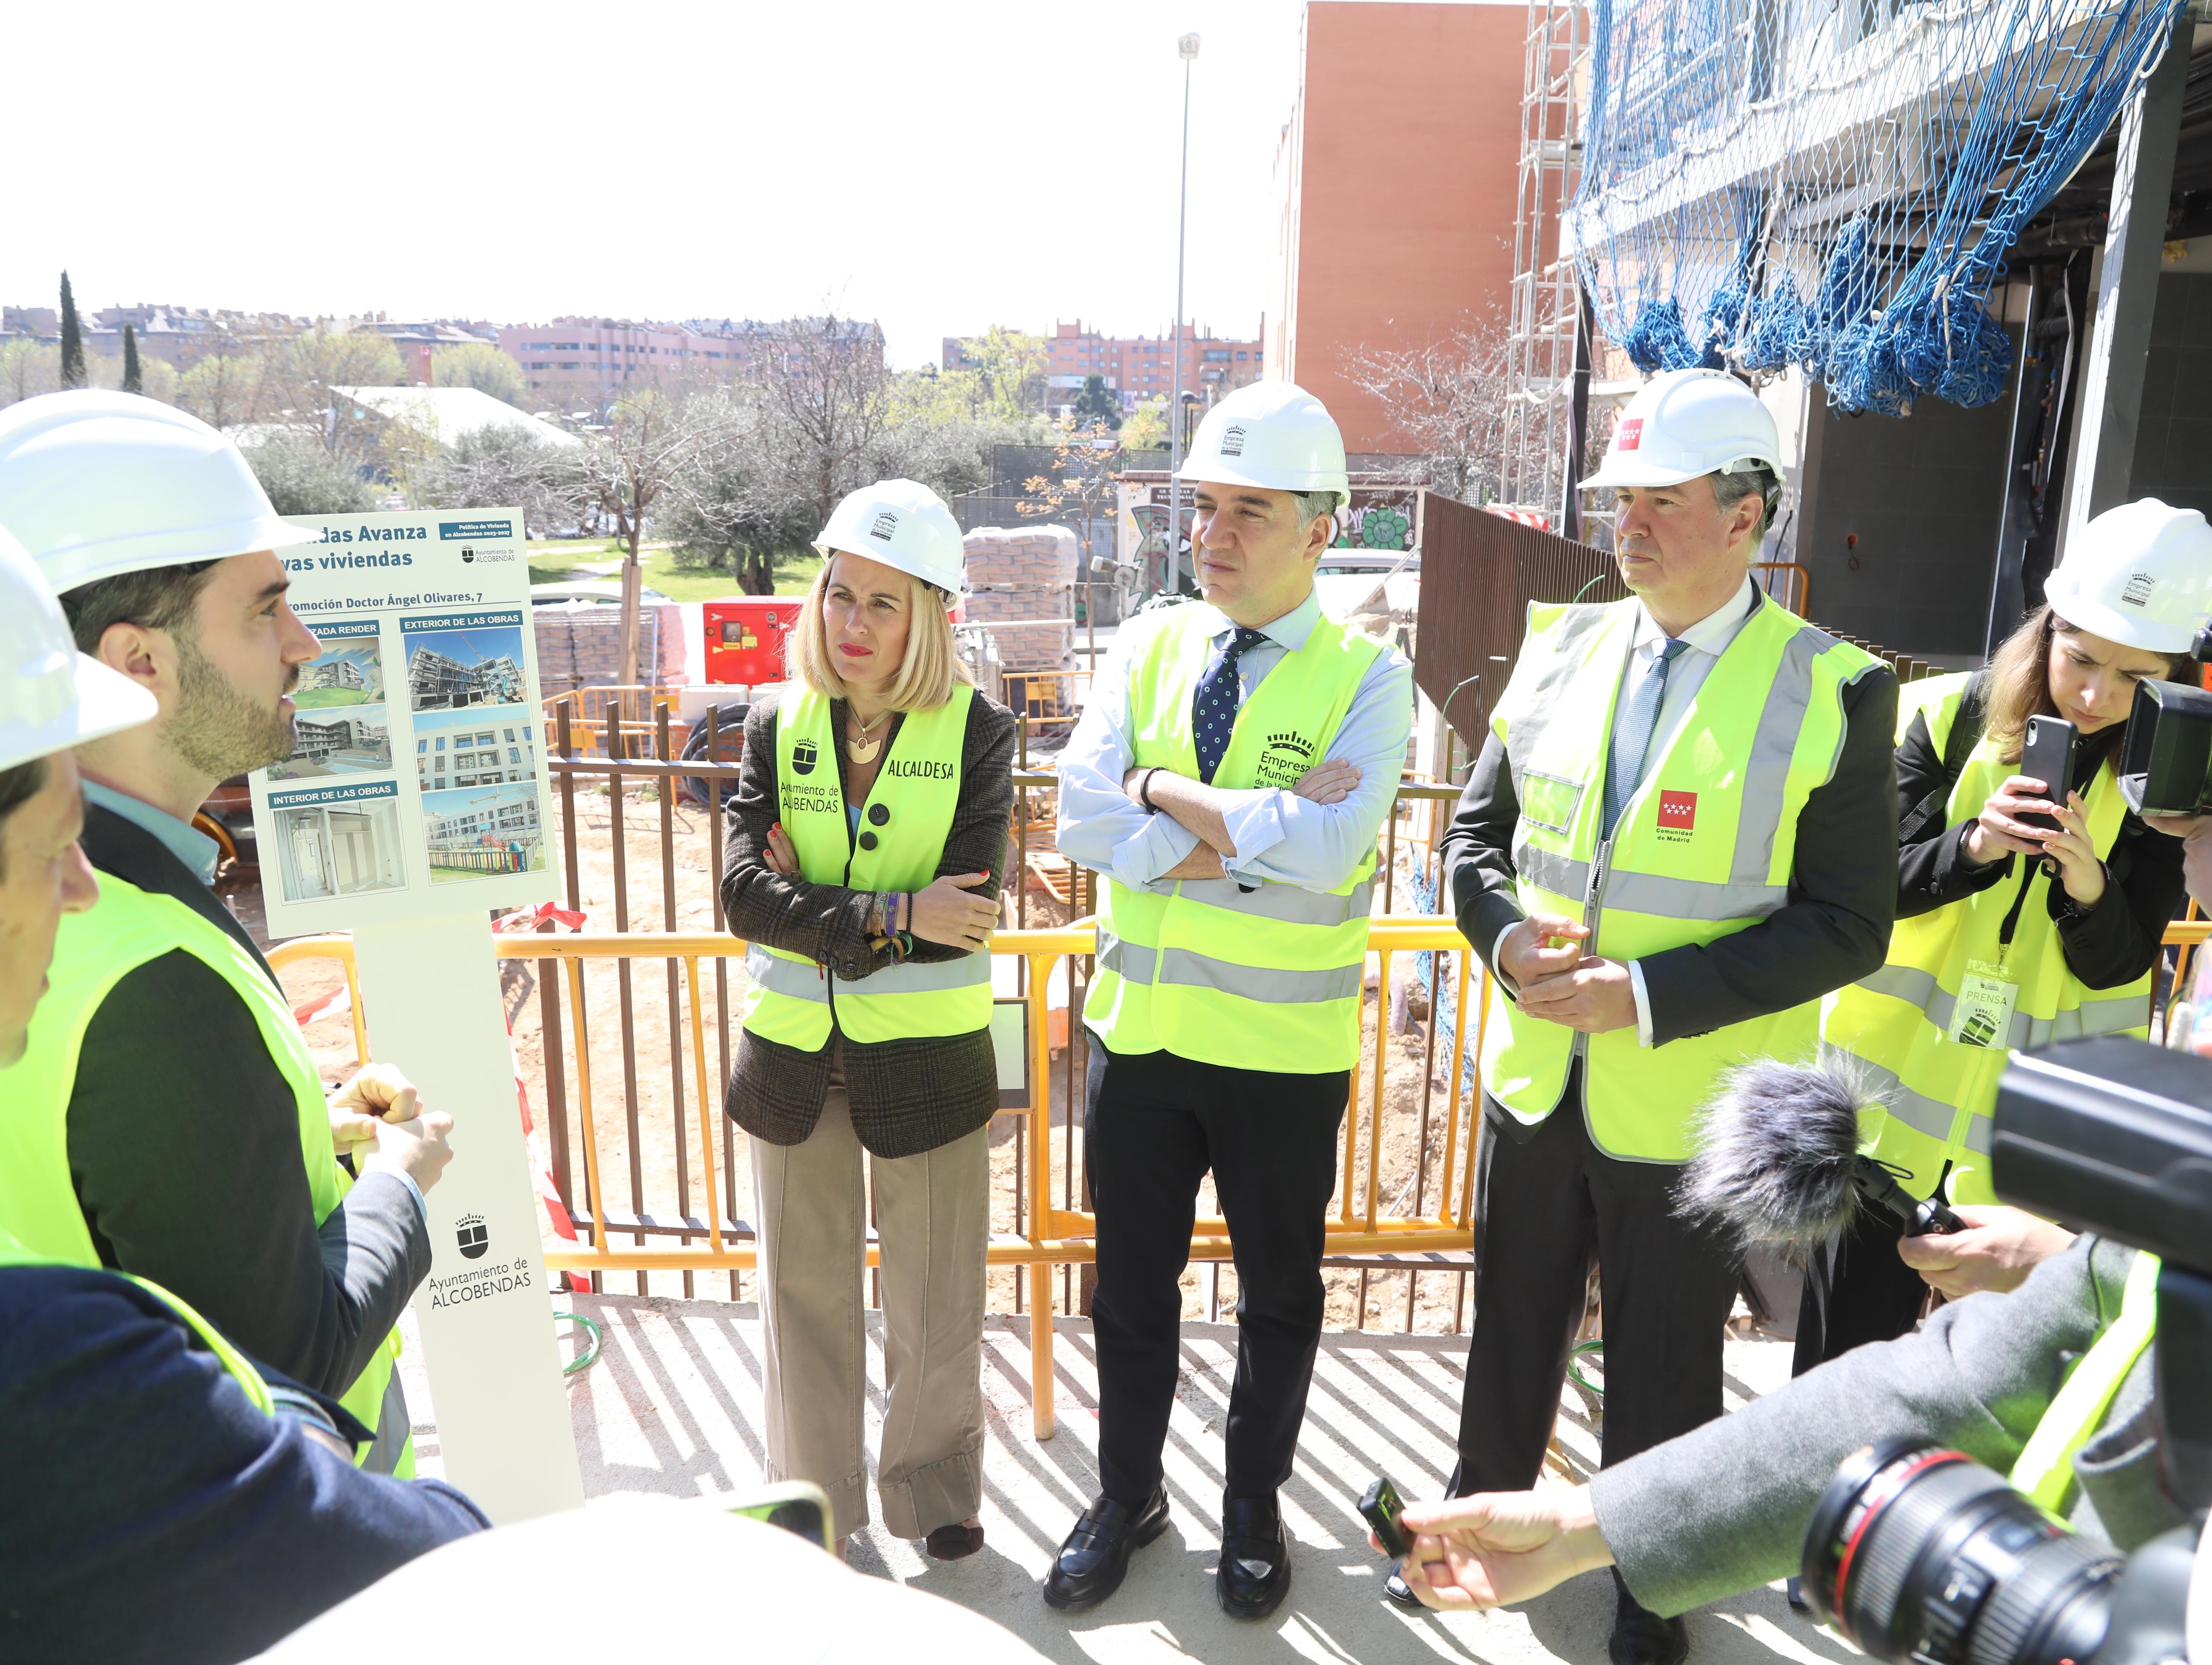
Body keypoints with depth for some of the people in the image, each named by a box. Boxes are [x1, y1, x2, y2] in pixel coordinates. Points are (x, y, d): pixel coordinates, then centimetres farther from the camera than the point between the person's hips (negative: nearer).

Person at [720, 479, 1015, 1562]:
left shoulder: (976, 731, -8)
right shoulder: (776, 724, -1)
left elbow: (966, 914, -17)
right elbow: (745, 895, -12)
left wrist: (815, 913, -15)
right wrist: (892, 916, -22)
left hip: (925, 1055, -2)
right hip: (792, 1055, 3)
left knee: (935, 1304, 13)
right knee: (805, 1292, 18)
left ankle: (934, 1495, 37)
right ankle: (816, 1506, 39)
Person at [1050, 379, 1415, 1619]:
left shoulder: (1368, 678, -10)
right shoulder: (1147, 647, 0)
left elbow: (1331, 845, -27)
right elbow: (1085, 819, -13)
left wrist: (1169, 794, -18)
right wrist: (1254, 830, -21)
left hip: (1283, 1049, -3)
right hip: (1141, 1030, 3)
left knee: (1279, 1290, 17)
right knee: (1133, 1282, 18)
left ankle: (1254, 1506, 42)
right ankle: (1127, 1497, 42)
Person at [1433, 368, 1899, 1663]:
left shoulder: (1835, 691, -12)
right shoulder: (1561, 648, 1)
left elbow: (1845, 927, -13)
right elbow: (1478, 831, 8)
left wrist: (1648, 994, -23)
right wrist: (1510, 937, -13)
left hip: (1690, 1110, -4)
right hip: (1536, 1079, 4)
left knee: (1667, 1371, 15)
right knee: (1514, 1329, 22)